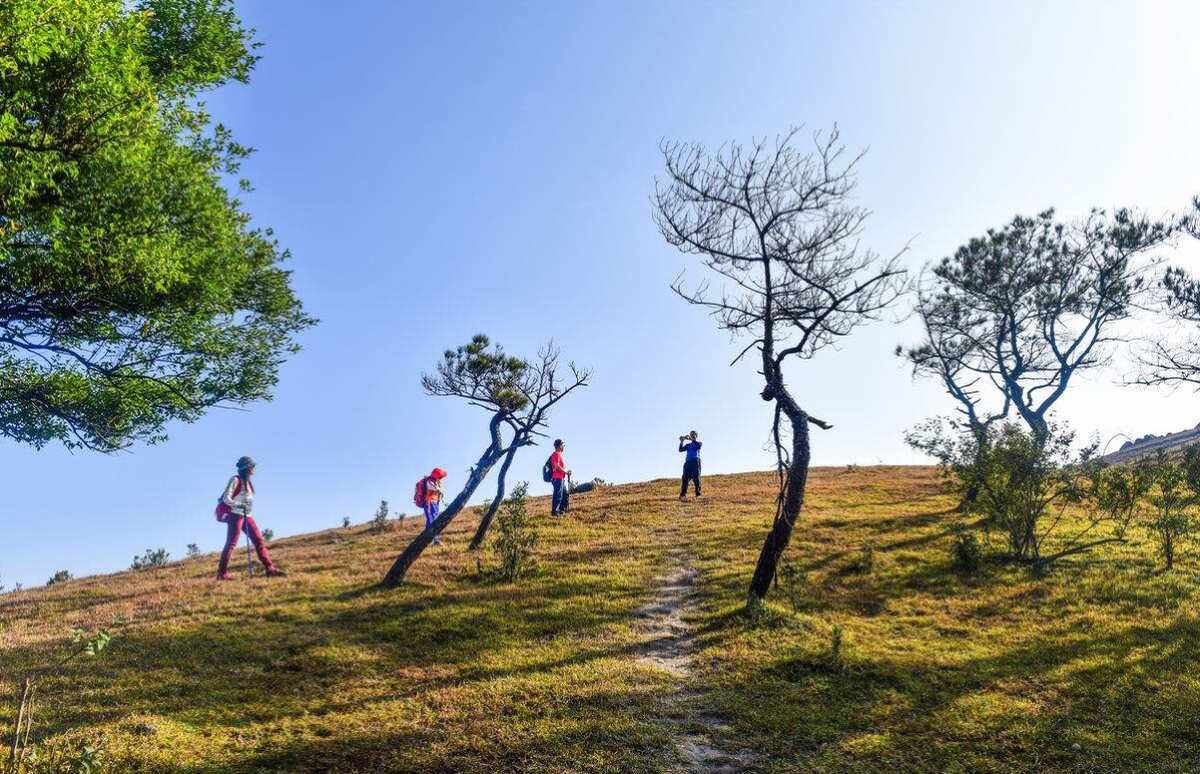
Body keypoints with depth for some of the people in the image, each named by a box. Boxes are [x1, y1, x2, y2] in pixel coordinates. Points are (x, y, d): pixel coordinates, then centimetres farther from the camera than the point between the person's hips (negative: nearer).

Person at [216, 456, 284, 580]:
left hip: (247, 516, 8)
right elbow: (226, 498, -12)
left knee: (259, 540, 0)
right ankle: (222, 573, -5)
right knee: (231, 544, -9)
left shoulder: (247, 482, 18)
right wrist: (238, 505, -27)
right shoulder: (236, 480, -5)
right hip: (235, 515, -8)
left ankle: (270, 568, -3)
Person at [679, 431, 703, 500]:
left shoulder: (698, 443, 11)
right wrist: (681, 441, -4)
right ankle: (683, 494, -6)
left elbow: (699, 444, -13)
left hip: (696, 463, -3)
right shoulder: (688, 445, 20)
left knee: (696, 479, -9)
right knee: (685, 478, -5)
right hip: (688, 462, 3)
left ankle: (698, 494, -7)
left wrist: (690, 439, -17)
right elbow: (681, 450, 8)